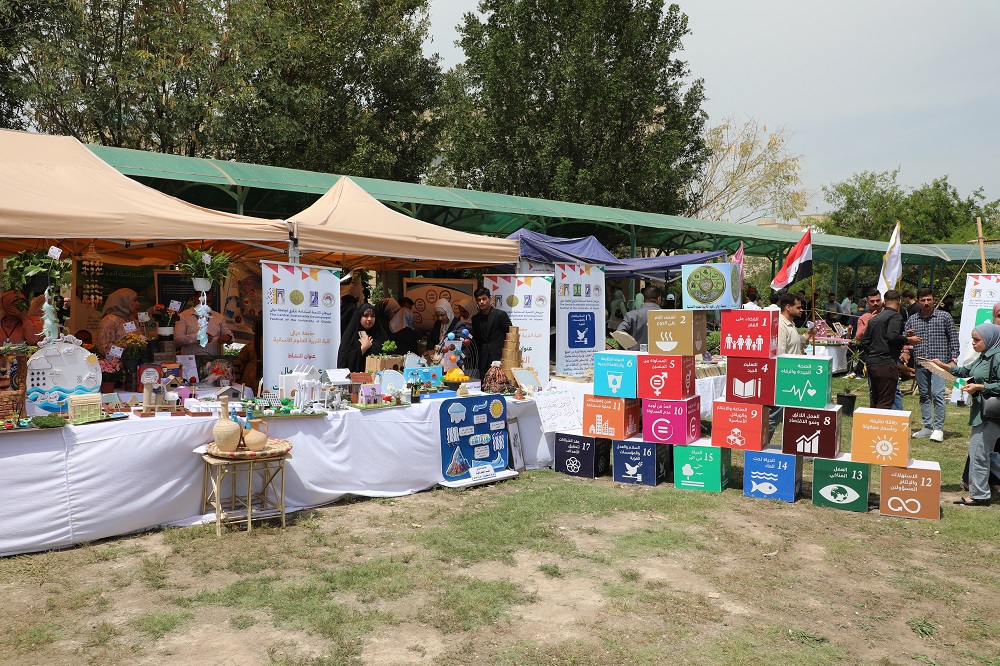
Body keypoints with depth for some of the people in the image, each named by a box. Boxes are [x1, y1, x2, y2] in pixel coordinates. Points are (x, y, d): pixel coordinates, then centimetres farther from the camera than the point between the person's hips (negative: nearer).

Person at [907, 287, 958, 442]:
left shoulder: (944, 317, 3)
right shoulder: (912, 320, 10)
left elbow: (953, 338, 5)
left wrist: (953, 359, -2)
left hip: (939, 361, -4)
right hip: (920, 363, 4)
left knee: (937, 393, -12)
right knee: (924, 395, 9)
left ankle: (938, 428, -4)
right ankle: (927, 427, 18)